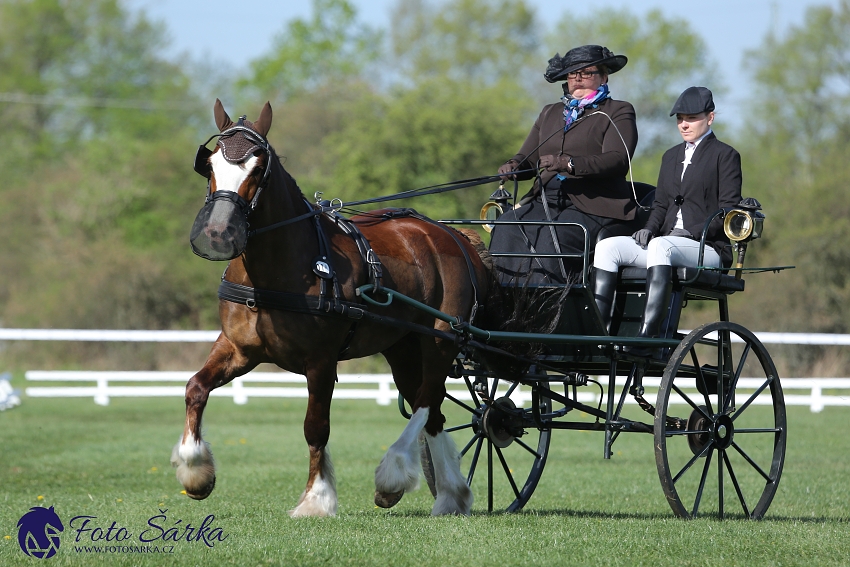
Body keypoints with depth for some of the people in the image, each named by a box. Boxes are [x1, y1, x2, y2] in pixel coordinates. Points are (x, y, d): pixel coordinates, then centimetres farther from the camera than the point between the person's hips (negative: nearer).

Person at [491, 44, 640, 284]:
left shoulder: (618, 113, 6)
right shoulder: (550, 113, 26)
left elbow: (617, 160, -11)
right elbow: (527, 157, 21)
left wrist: (569, 164, -27)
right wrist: (514, 166, -5)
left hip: (593, 207, -6)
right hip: (545, 202, 6)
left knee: (550, 240, -34)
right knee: (506, 230, -24)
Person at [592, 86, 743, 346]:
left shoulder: (725, 156, 3)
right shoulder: (671, 156, 24)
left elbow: (728, 210, -5)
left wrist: (692, 232, -17)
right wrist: (649, 229, 1)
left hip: (708, 248, -7)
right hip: (668, 241, 7)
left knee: (660, 246, -39)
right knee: (607, 247, -17)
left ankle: (647, 336, -50)